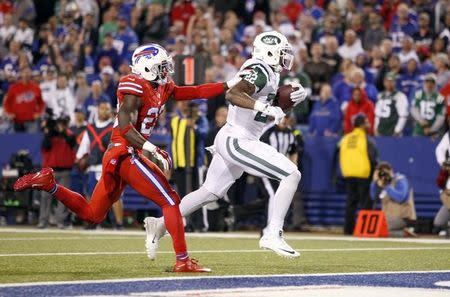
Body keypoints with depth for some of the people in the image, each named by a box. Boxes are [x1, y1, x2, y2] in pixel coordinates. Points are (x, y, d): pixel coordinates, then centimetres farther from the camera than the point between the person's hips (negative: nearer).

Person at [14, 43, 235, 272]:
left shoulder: (162, 88, 16)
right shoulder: (135, 88, -11)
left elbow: (195, 92, 19)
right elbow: (125, 127, -20)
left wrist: (228, 85, 14)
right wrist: (151, 150, -31)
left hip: (115, 158, 10)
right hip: (125, 154, -10)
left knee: (92, 215, 18)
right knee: (170, 201, -8)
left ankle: (47, 183, 13)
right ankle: (183, 261, -10)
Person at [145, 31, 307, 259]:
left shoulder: (267, 73, 15)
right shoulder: (259, 71, -15)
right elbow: (232, 95, -29)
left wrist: (297, 94, 5)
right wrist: (265, 108, -36)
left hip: (229, 139, 10)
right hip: (237, 142, -10)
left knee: (210, 193, 21)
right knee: (292, 175, -13)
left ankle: (160, 225, 26)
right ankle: (273, 235, -16)